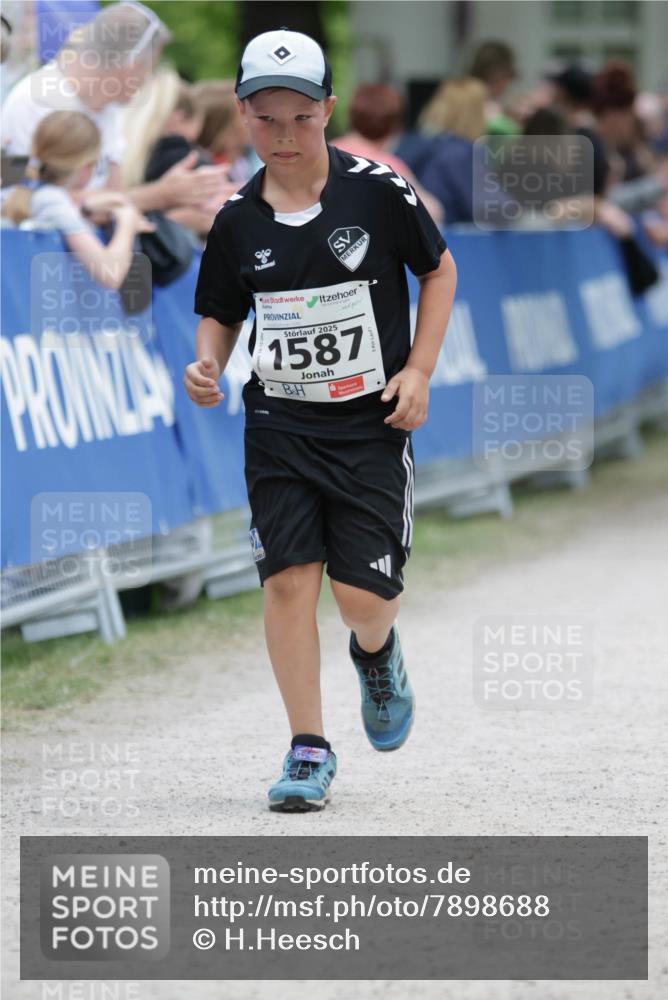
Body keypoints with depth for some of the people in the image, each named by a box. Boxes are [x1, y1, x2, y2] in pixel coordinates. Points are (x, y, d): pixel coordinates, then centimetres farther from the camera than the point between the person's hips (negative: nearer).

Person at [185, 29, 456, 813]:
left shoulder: (378, 193, -8)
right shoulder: (238, 220, 0)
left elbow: (439, 270, 6)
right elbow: (220, 314, 13)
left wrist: (418, 369, -3)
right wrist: (207, 366, -8)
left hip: (371, 424, -2)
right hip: (279, 425, 2)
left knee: (362, 596, -6)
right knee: (288, 577, -9)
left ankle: (376, 655, 31)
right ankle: (308, 751, 2)